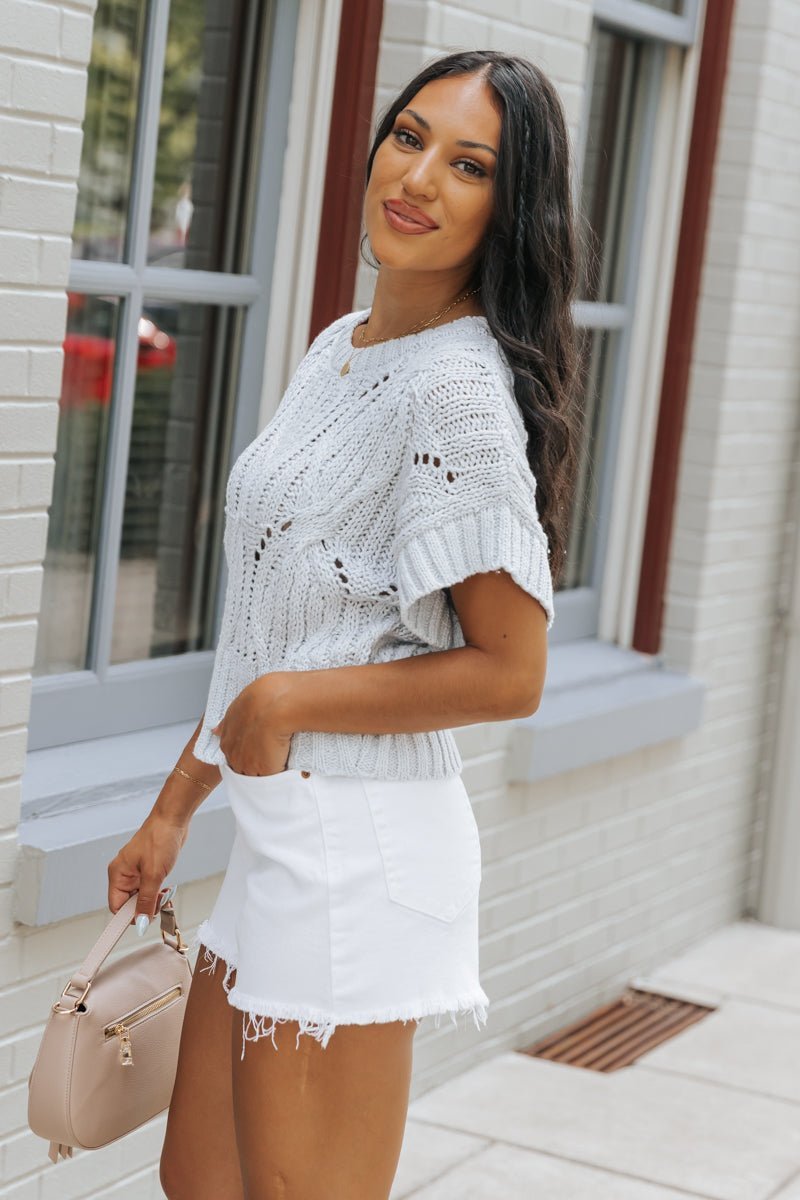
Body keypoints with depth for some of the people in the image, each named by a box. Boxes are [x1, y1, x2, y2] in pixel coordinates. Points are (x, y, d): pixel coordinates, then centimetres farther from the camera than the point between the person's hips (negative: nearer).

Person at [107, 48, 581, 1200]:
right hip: (279, 841, 9)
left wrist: (287, 702, -13)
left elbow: (508, 672, -18)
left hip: (359, 847, -9)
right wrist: (174, 810, 19)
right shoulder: (339, 347, 11)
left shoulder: (459, 388, -17)